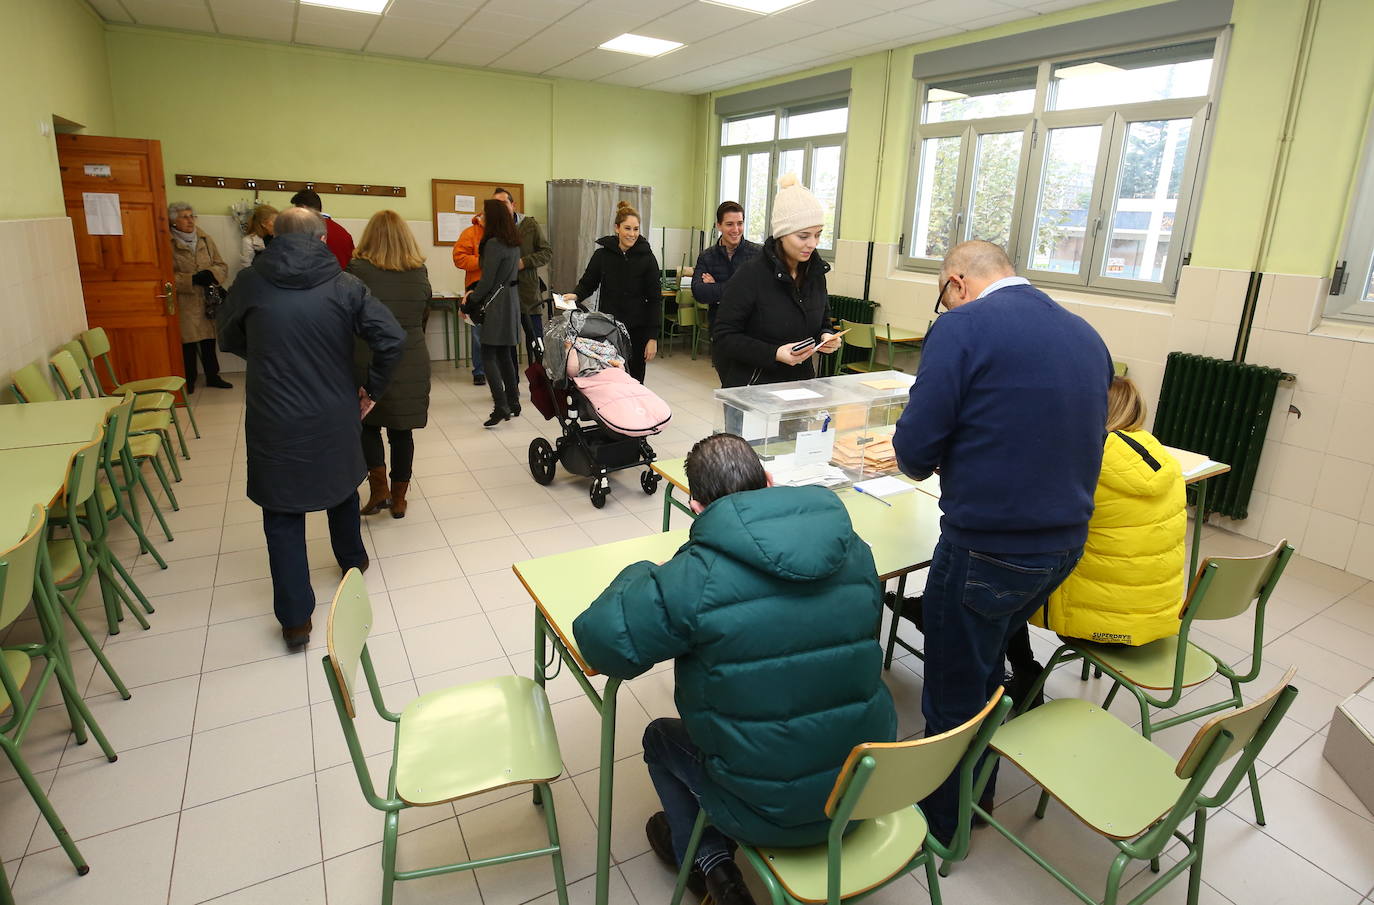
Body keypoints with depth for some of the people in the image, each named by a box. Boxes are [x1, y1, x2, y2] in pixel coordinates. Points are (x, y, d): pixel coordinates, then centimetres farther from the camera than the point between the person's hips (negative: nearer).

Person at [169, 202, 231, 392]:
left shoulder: (205, 239, 9)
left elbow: (222, 266, 9)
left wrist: (211, 274, -11)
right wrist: (192, 279, -20)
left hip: (208, 301, 4)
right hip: (184, 303, -4)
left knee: (209, 341, 12)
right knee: (188, 343, 1)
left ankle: (213, 376, 26)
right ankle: (189, 380, 16)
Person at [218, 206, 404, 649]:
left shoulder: (250, 283, -5)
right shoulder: (344, 285, -7)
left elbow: (229, 340, 9)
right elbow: (392, 338, -14)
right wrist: (371, 390, -2)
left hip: (273, 422, -1)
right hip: (335, 417, 1)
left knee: (283, 514, 8)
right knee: (342, 485, 26)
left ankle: (295, 618, 8)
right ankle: (353, 560, 47)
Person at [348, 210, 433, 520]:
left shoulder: (357, 270, -9)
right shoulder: (419, 272, 0)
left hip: (367, 361, -2)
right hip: (411, 363, 2)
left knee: (367, 423, 18)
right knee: (401, 430, 10)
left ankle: (378, 486, 7)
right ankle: (398, 498, 19)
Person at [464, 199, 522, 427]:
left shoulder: (493, 244, -15)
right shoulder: (513, 243, 11)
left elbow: (487, 281, -15)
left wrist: (469, 302, -3)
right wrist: (474, 292, 10)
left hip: (496, 305, -9)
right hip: (511, 299, 9)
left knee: (488, 356, -6)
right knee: (504, 354, 13)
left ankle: (501, 406, -12)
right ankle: (513, 402, 17)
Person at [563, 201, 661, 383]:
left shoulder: (647, 257, -4)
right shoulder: (603, 253, 0)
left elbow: (655, 299, -3)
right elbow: (587, 283, 10)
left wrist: (653, 337, -8)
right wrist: (576, 295, -14)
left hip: (637, 330, -1)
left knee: (635, 381, 3)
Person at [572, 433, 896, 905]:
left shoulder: (695, 577, -25)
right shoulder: (854, 551, -7)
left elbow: (600, 640, -18)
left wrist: (642, 574, 1)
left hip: (773, 812, -5)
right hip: (866, 788, 5)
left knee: (660, 737, 22)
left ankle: (708, 859, 26)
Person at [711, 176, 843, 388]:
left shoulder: (815, 273, 4)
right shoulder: (751, 274, -15)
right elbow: (723, 336, -15)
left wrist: (826, 336, -6)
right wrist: (774, 353, -25)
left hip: (800, 381, 5)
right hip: (751, 384, -5)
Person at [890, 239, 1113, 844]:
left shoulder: (963, 326, -15)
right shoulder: (1086, 335, 8)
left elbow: (916, 449, -18)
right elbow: (1081, 438, 16)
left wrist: (920, 460, 6)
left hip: (987, 549, -8)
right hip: (1066, 541, 8)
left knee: (953, 694, 13)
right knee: (985, 669, 27)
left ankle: (940, 822, 34)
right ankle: (977, 792, 47)